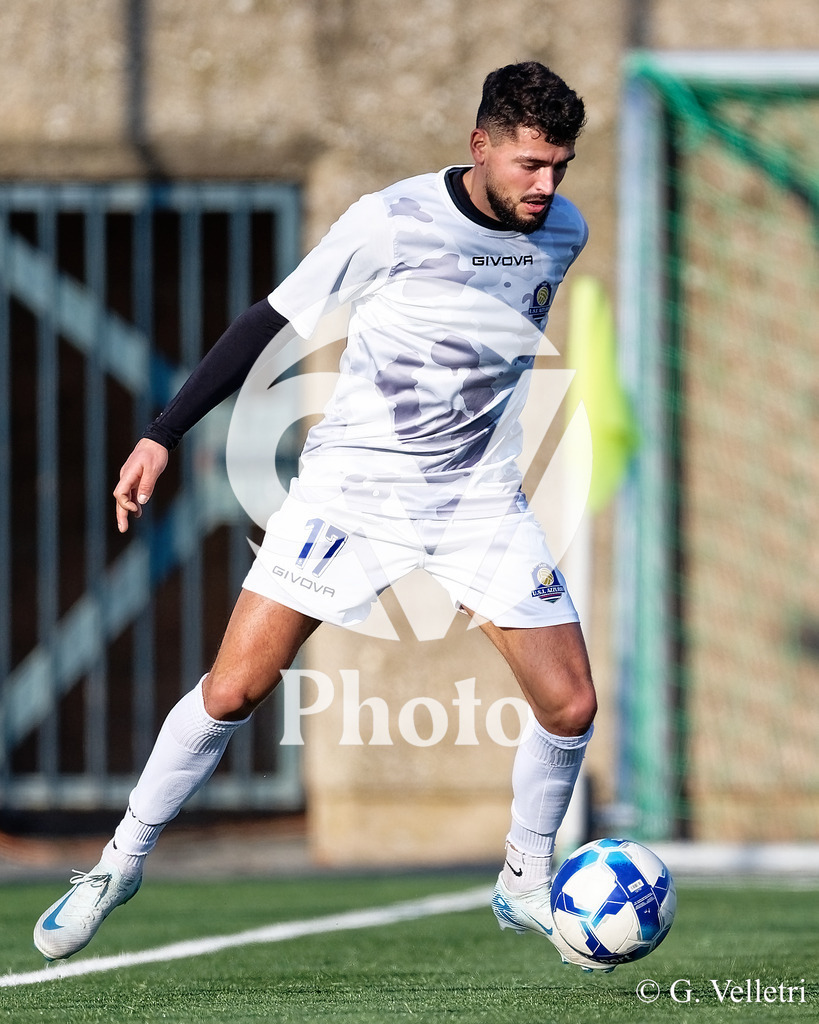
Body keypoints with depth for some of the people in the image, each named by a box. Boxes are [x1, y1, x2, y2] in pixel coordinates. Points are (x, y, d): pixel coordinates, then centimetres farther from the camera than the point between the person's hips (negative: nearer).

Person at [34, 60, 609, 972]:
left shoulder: (564, 232, -1)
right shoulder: (391, 222, -16)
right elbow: (271, 322, -8)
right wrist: (162, 434, -10)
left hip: (481, 501, 4)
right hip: (352, 482, -4)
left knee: (570, 705, -6)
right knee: (233, 691, -8)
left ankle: (525, 886, 19)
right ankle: (121, 863, 12)